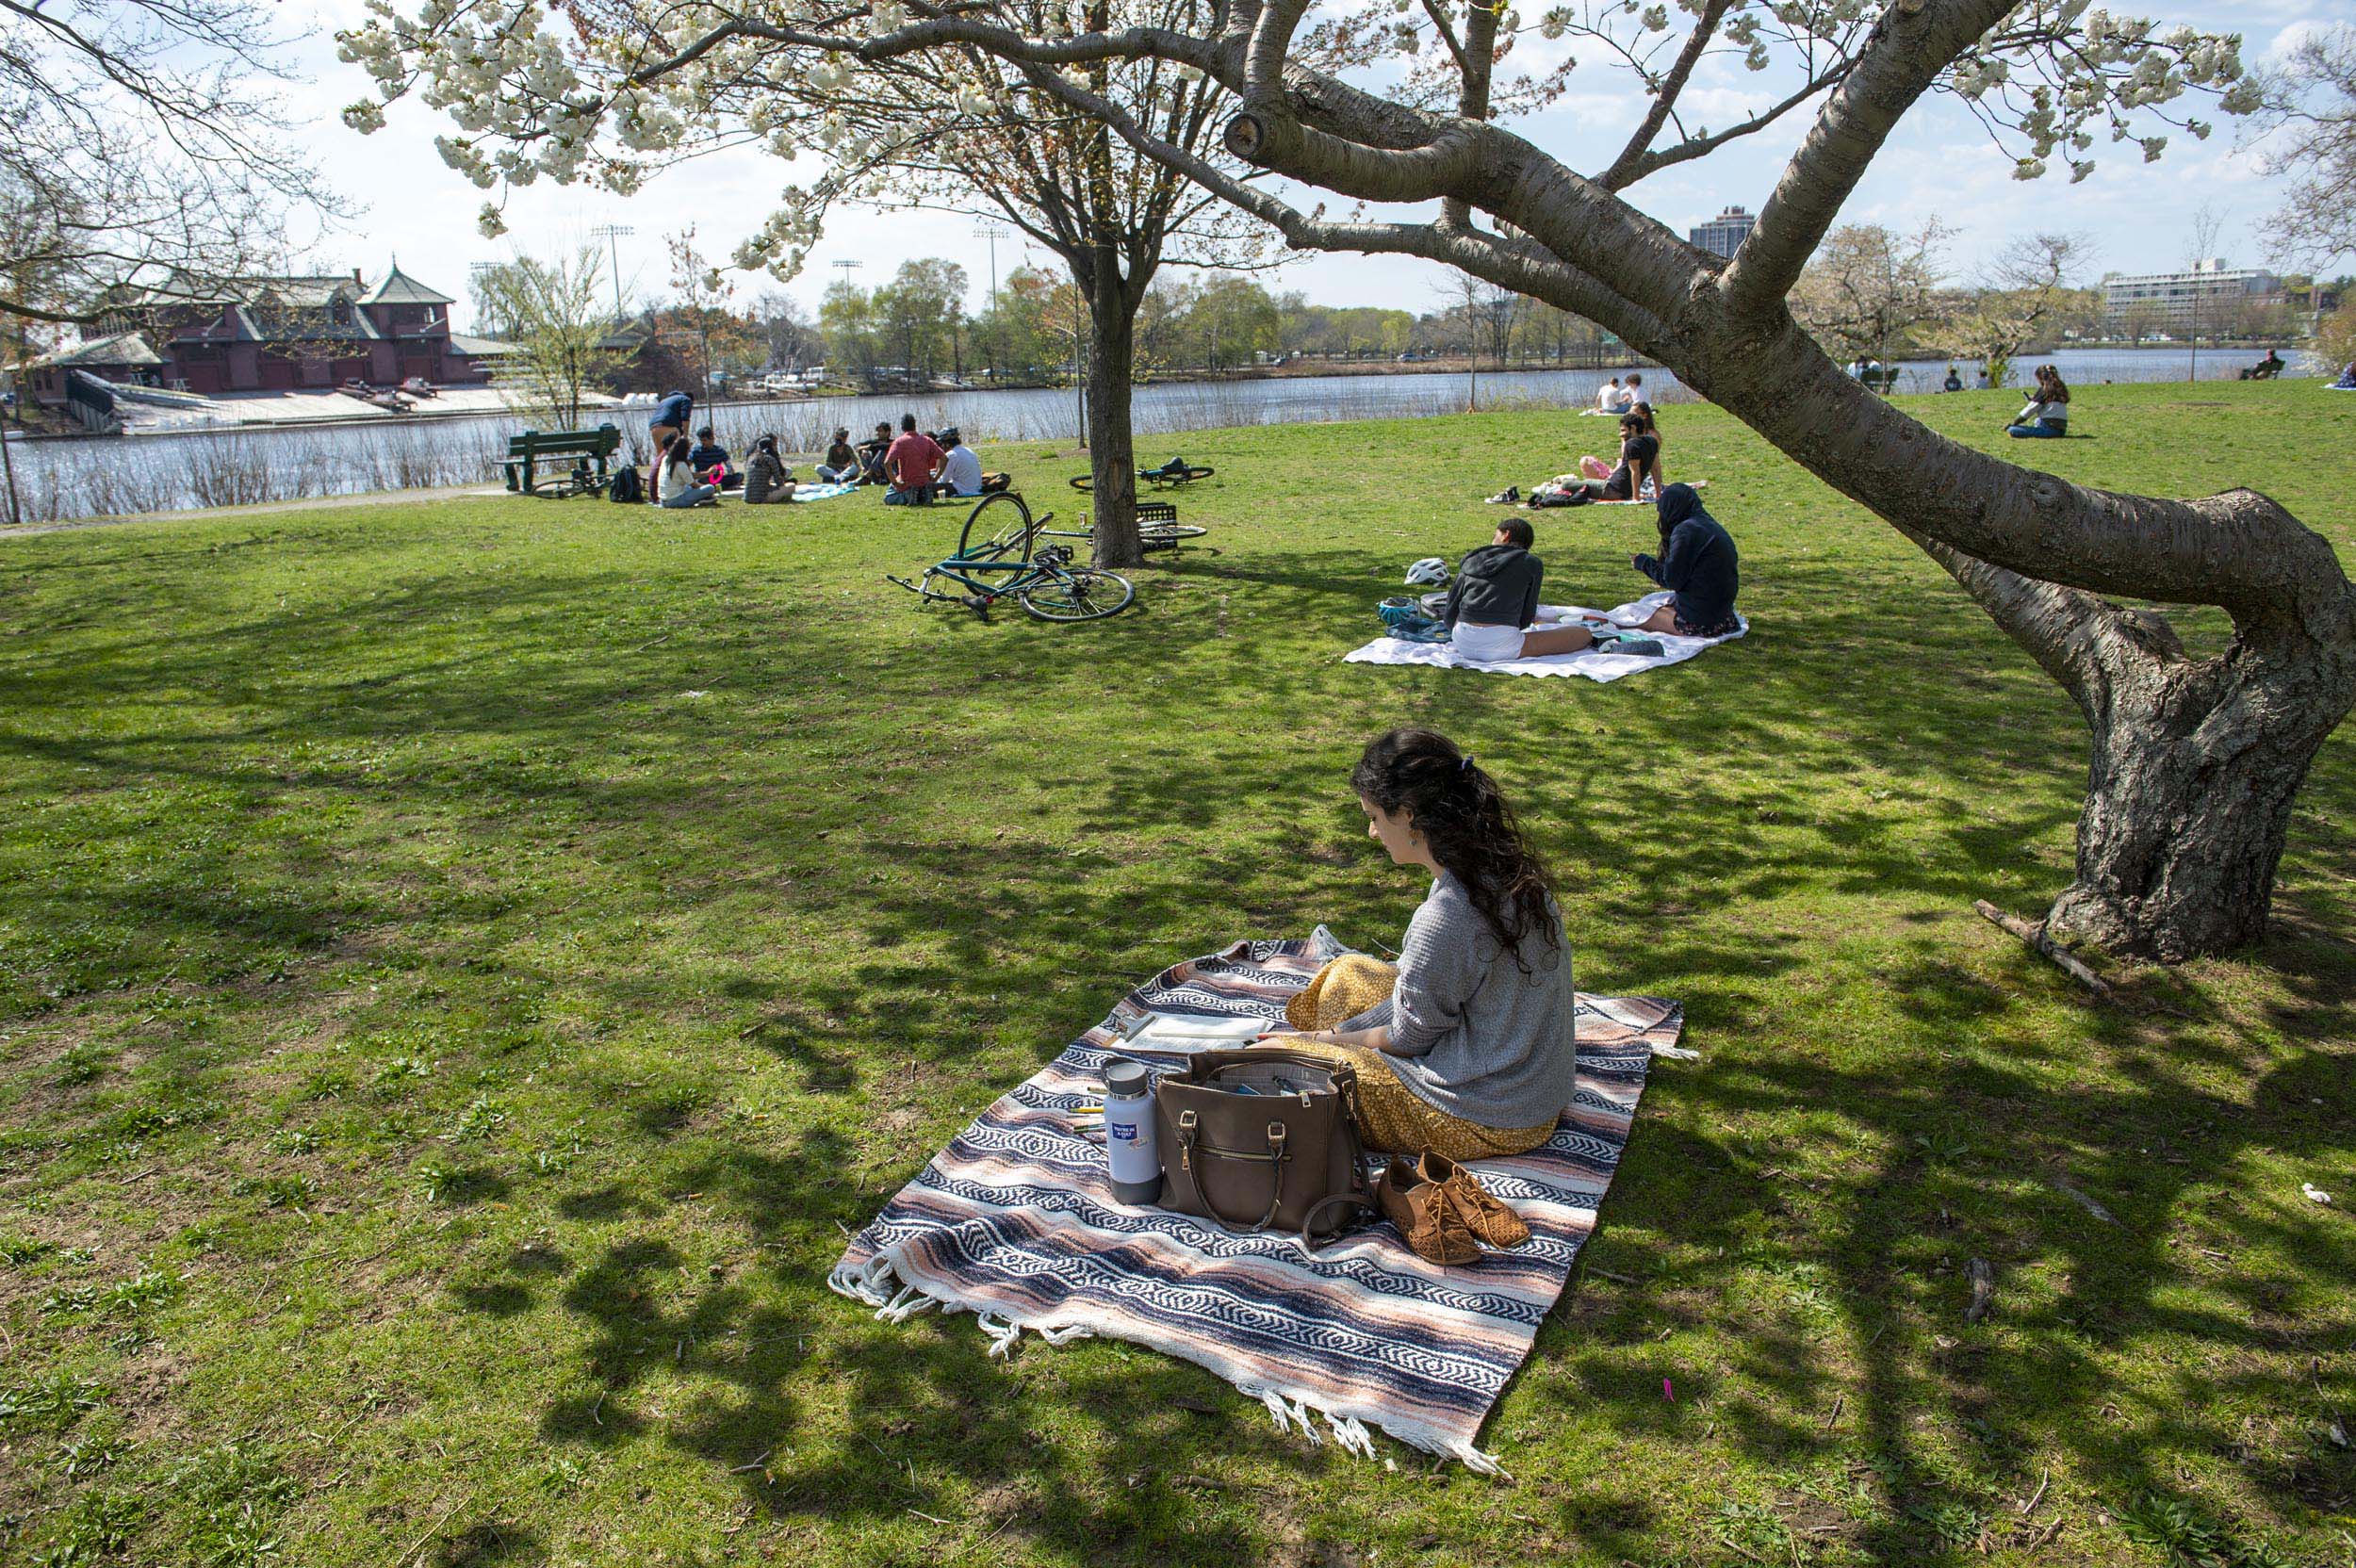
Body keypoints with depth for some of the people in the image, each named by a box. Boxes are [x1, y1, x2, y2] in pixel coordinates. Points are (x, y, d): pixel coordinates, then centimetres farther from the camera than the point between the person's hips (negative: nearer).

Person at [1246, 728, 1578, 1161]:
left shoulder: (1444, 916, -30)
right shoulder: (1506, 869, -2)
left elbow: (1409, 1039, -15)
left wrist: (1331, 1039, 3)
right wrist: (1336, 1034, 6)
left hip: (1488, 1120, -9)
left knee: (1271, 1058, -4)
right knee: (1347, 972, 20)